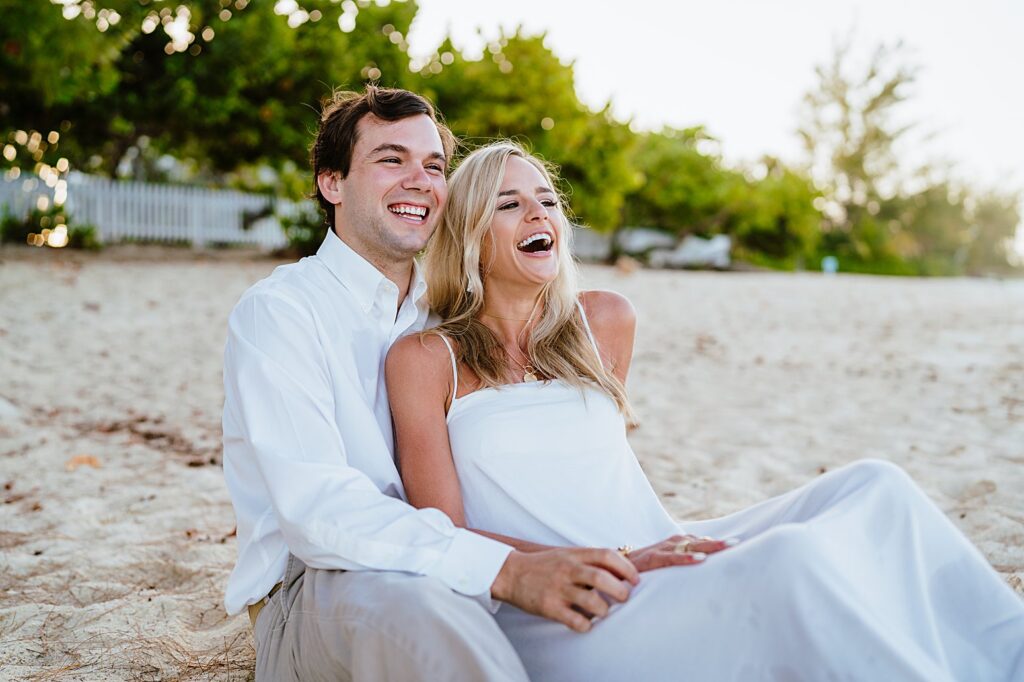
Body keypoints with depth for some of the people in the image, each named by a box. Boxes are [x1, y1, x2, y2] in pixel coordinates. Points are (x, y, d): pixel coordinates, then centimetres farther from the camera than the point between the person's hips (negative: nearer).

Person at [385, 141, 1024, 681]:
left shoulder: (606, 321, 14)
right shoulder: (425, 359, 1)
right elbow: (445, 537, -6)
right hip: (560, 621, -5)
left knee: (873, 487, -14)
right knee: (791, 557, -30)